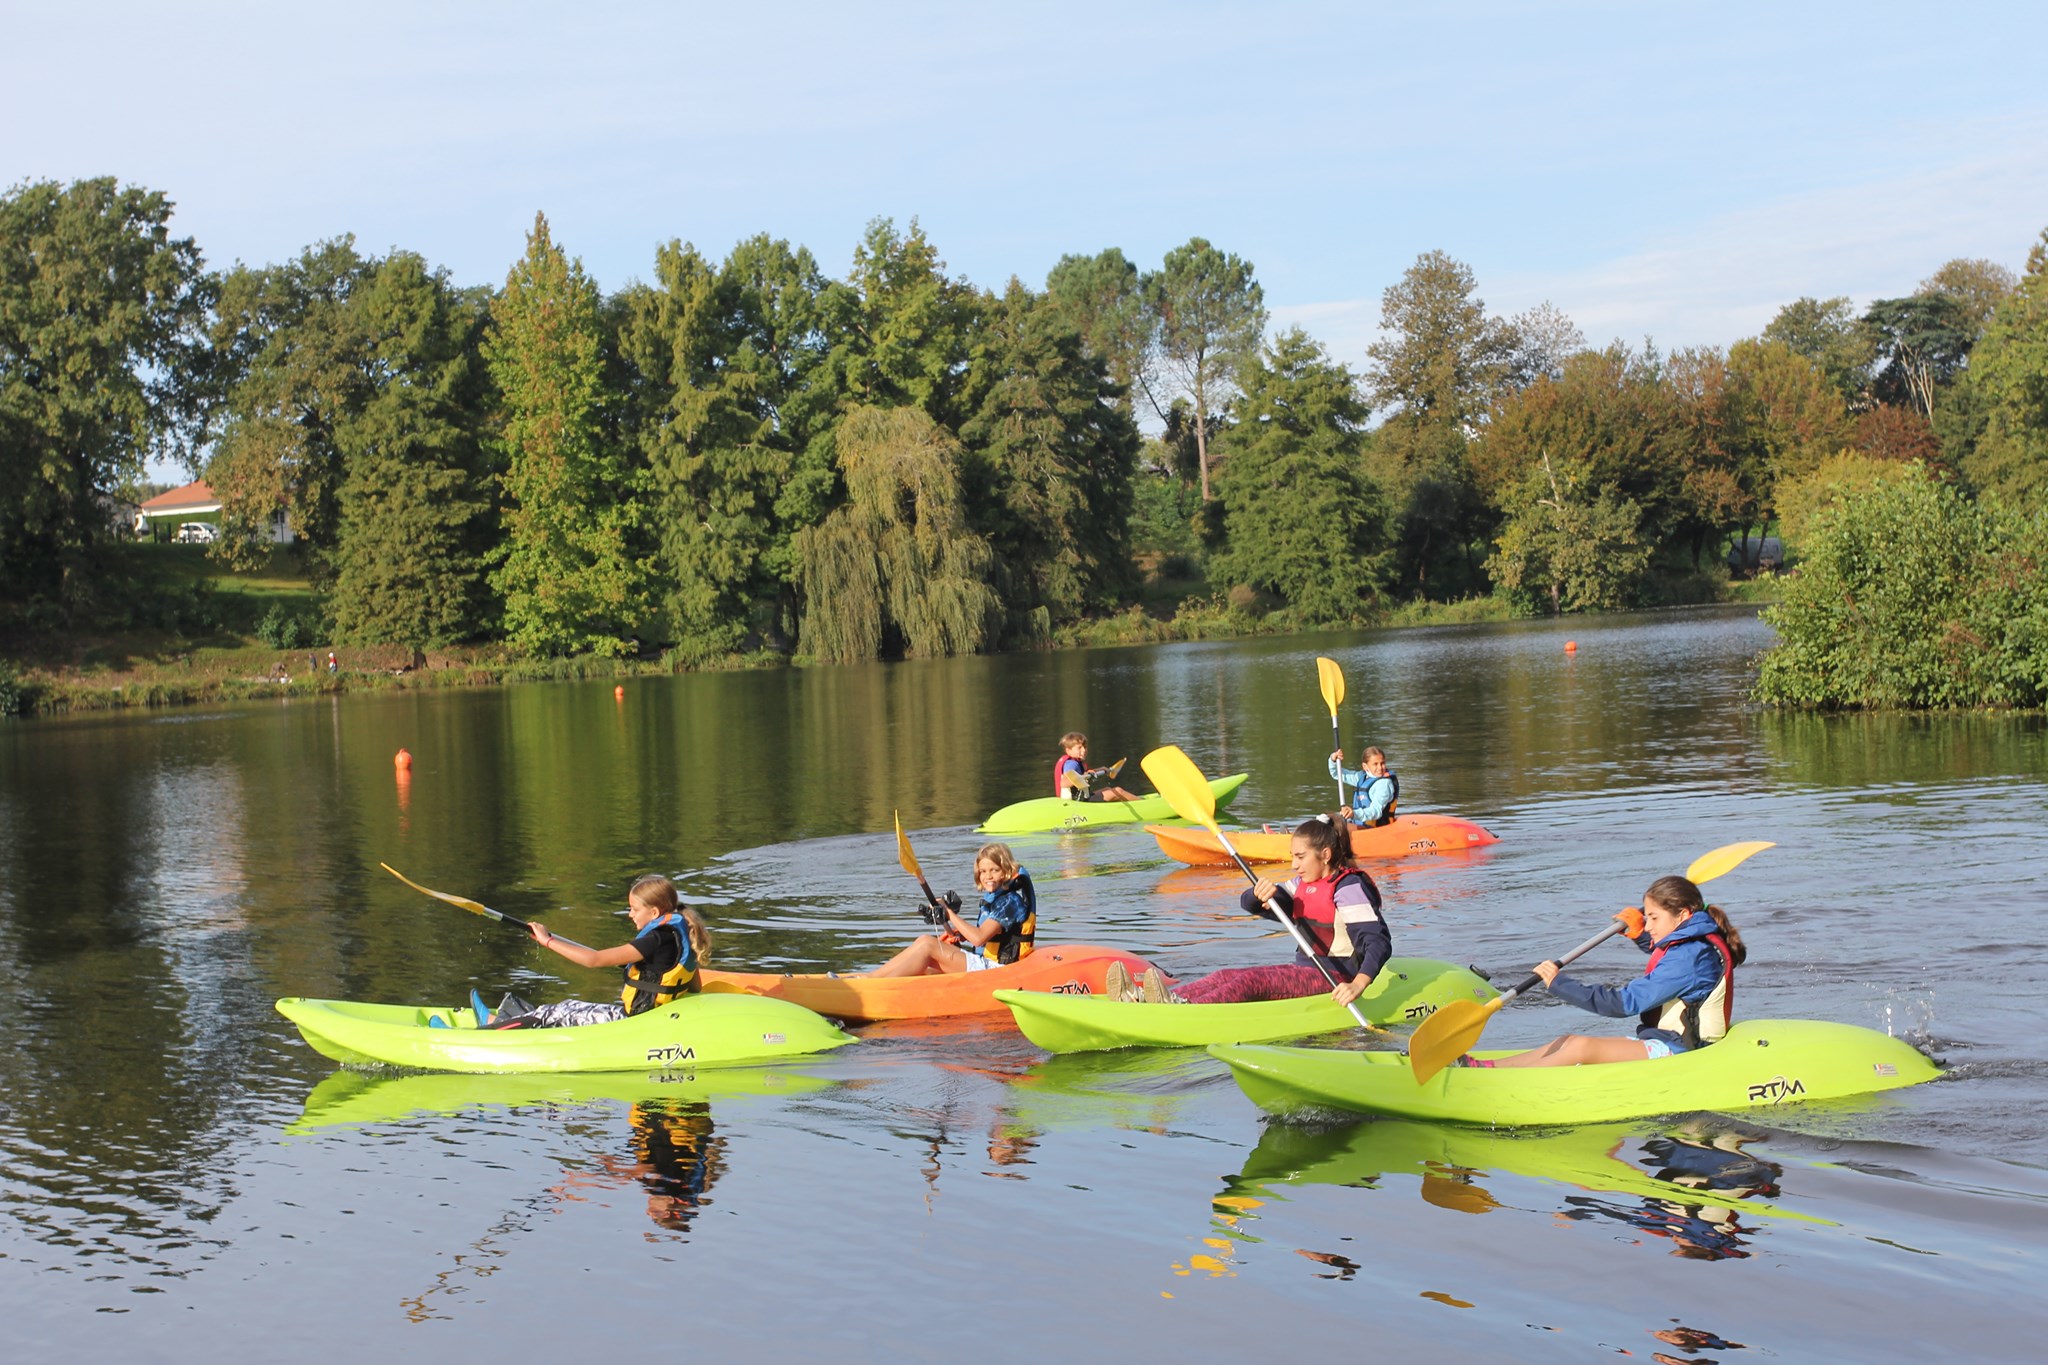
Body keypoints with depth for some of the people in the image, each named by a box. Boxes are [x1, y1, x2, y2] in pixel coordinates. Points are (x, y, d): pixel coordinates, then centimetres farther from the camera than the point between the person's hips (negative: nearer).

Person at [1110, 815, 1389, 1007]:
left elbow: (1379, 942, -22)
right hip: (1305, 971, 9)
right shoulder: (1303, 884, 16)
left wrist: (1358, 985, -38)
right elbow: (1249, 904, 14)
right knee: (1225, 976, -10)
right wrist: (1261, 893, -12)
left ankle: (1183, 1009, -52)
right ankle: (1142, 1000, -28)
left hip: (1333, 979, -9)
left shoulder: (1348, 888, -12)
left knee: (1250, 980, -28)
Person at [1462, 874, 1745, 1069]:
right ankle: (1487, 1068, -9)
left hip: (1676, 1052, -10)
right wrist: (1637, 932, 18)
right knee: (1570, 1040, -1)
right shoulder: (1693, 945, 11)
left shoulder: (1689, 956, -21)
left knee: (1582, 1047, -22)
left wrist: (1561, 983, -22)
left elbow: (1626, 1002, -24)